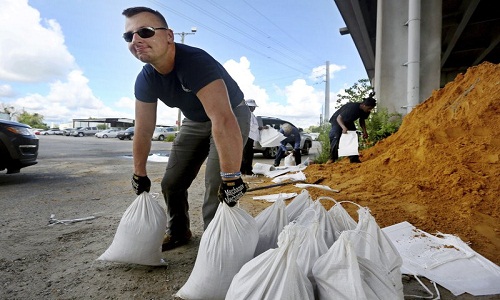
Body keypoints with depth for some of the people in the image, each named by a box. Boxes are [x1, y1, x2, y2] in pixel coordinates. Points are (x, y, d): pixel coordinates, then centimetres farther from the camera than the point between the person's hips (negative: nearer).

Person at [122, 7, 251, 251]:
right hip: (195, 122, 7)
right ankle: (178, 233, 30)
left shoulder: (195, 63, -36)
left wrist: (231, 178, -47)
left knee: (216, 184, -21)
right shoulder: (145, 80, -12)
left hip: (232, 116, -6)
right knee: (171, 183, 8)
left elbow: (223, 121, -46)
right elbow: (143, 131, -5)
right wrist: (139, 175, 0)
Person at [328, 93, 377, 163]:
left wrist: (364, 131, -10)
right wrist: (343, 127, -53)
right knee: (336, 137, -20)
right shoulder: (352, 107, -38)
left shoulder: (365, 111, -15)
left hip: (349, 122, 7)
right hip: (337, 121, -7)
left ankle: (354, 158, -2)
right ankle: (332, 158, -12)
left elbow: (362, 120, 4)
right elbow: (339, 118, -35)